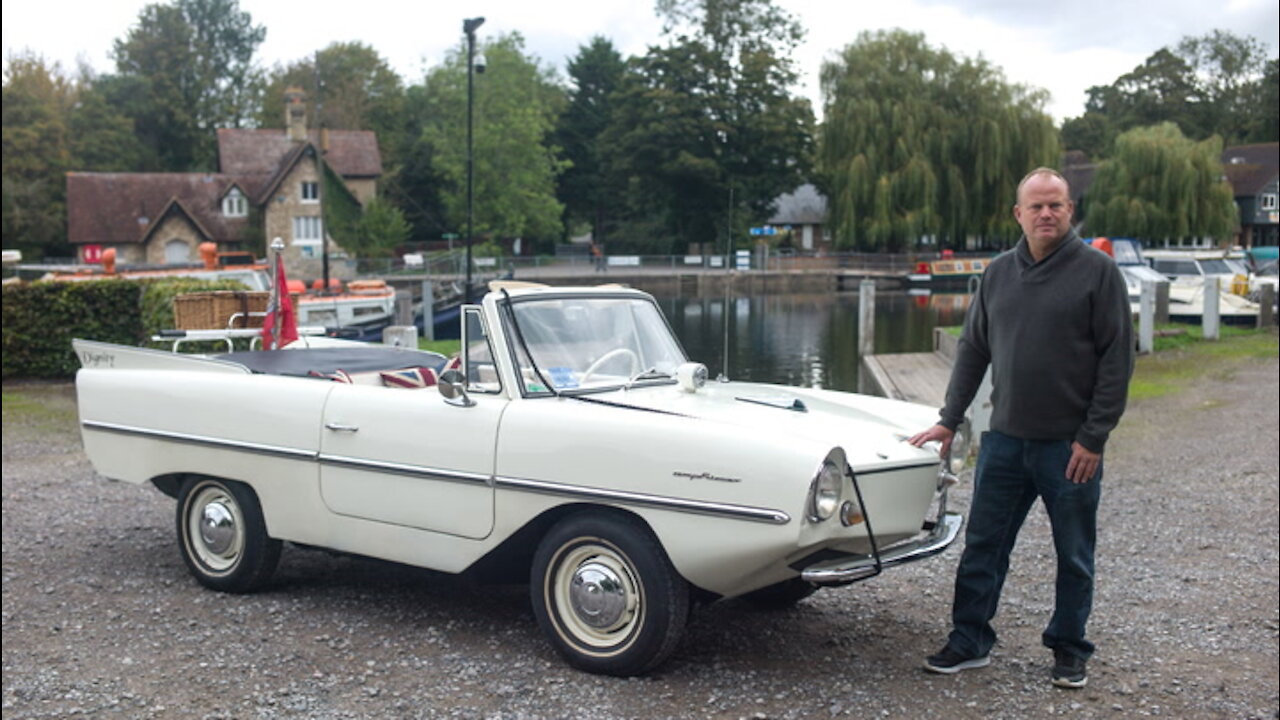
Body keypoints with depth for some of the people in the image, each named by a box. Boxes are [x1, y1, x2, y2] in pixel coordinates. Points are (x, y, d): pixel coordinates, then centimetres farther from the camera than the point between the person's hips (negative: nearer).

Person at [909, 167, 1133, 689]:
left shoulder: (1097, 271, -6)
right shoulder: (998, 274, 7)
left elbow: (1117, 359, -8)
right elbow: (973, 350, 13)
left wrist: (1093, 437, -12)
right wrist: (949, 420, 9)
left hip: (1070, 445, -4)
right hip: (1005, 438, 4)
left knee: (1074, 557, 10)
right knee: (982, 546, 8)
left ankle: (1069, 651, 24)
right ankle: (970, 642, 19)